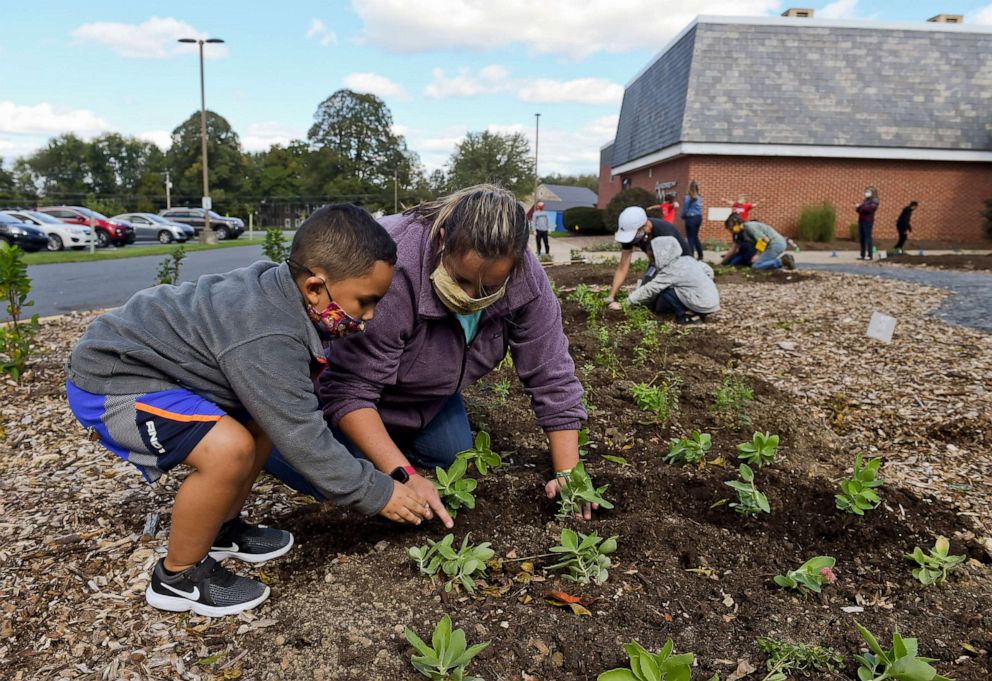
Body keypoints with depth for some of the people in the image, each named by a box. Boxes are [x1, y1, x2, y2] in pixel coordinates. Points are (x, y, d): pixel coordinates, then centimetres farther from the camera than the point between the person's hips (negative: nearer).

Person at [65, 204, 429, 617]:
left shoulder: (280, 286, -6)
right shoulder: (268, 339, -33)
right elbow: (303, 440, -28)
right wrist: (378, 494, -17)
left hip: (144, 352, 10)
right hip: (109, 381, -10)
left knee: (267, 418, 11)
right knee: (229, 449, -28)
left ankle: (221, 530, 23)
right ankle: (178, 577, -5)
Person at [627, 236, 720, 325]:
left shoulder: (670, 270, -14)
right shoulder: (688, 259, 7)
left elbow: (649, 289, -13)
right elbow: (709, 271, 12)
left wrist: (629, 300, -5)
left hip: (704, 305, -8)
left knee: (665, 291, -8)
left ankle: (689, 315, -3)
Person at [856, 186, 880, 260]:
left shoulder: (874, 200, -2)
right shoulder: (865, 200, 21)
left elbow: (869, 209, -19)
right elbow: (860, 210, 18)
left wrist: (860, 207, -15)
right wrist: (857, 208, -4)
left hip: (868, 221, -7)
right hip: (861, 221, 7)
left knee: (868, 238, -8)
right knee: (861, 238, 6)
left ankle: (869, 255, -7)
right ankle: (863, 255, 10)